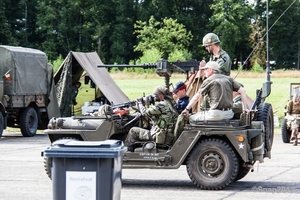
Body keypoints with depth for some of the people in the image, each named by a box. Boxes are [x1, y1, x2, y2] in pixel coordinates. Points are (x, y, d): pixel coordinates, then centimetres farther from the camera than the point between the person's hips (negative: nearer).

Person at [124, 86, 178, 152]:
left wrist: (140, 104, 7)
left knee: (133, 131, 4)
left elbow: (145, 113, -11)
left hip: (160, 138, -9)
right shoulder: (172, 104, 11)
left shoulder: (162, 105, -17)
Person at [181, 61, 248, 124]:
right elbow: (242, 91, 10)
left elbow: (197, 97, 2)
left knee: (192, 118, 10)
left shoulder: (209, 81, 1)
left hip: (216, 114, -6)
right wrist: (244, 108, 13)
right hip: (229, 115, 6)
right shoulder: (228, 79, 15)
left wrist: (187, 109, 15)